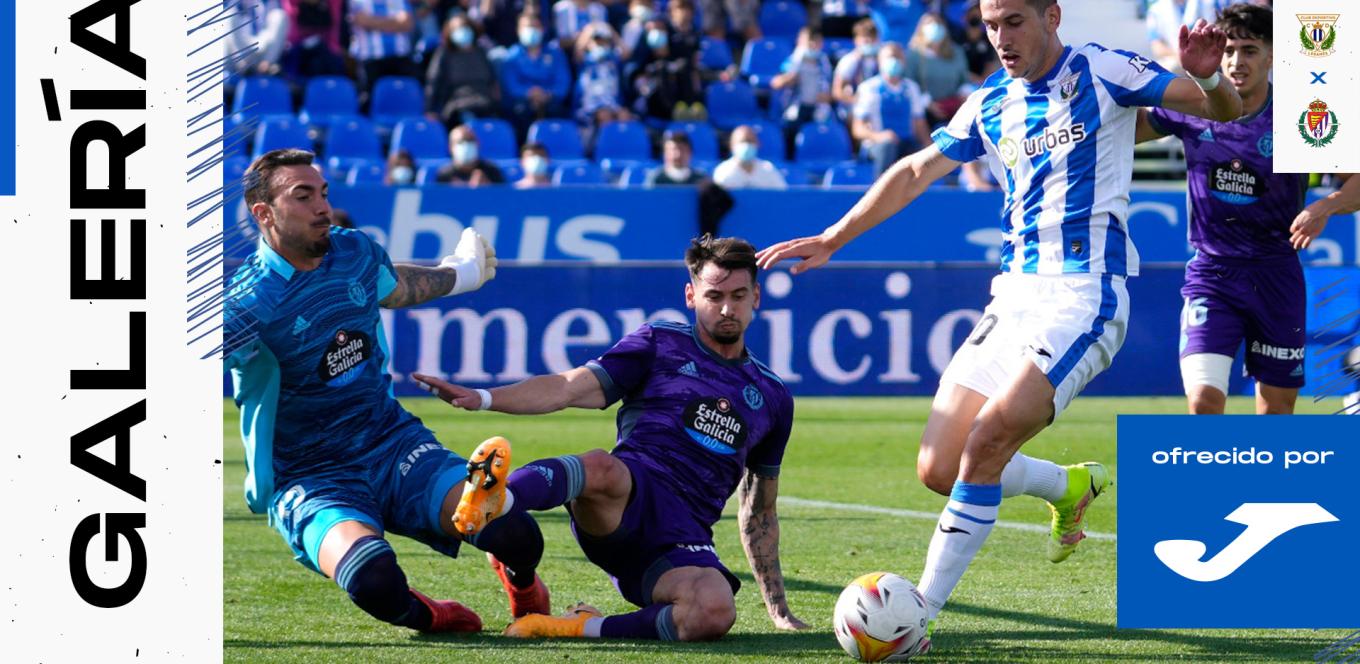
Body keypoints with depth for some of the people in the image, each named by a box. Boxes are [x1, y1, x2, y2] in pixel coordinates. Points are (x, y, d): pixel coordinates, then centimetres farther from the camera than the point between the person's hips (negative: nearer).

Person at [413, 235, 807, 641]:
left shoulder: (771, 398, 23)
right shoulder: (661, 344, 13)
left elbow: (760, 511, 30)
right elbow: (570, 388, 0)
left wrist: (778, 608, 27)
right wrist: (482, 399, -16)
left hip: (683, 542, 3)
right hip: (632, 495, -3)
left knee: (715, 613, -34)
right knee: (602, 467, -42)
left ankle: (585, 628, -21)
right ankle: (493, 500, -71)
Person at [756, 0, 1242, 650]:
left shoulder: (1101, 73, -3)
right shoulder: (989, 106, 13)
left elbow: (1227, 109, -4)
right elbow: (914, 173, 23)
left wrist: (1207, 78, -27)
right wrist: (832, 240, 22)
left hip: (1083, 296, -7)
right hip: (1012, 297, 7)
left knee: (988, 438, -23)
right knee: (939, 468, 0)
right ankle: (1071, 486, 28)